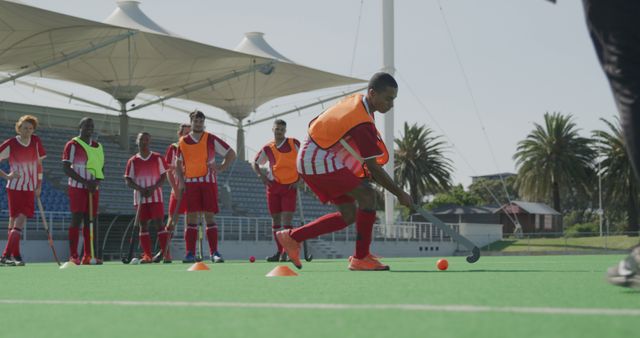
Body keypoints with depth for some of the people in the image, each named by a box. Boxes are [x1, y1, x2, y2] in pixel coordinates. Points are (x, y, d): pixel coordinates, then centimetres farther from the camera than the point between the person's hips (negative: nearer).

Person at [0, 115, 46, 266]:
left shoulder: (36, 142, 5)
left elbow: (39, 164, 14)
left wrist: (39, 186, 11)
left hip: (29, 189, 4)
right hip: (14, 187, -3)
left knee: (21, 220, -4)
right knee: (14, 219, -6)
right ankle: (15, 255, -6)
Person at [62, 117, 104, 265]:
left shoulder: (98, 146, 15)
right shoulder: (72, 145, -3)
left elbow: (101, 168, 17)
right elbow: (66, 168, -10)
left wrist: (96, 182, -5)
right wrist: (85, 182, -17)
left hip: (93, 189, 6)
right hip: (77, 188, -6)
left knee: (90, 221, 4)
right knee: (77, 219, -9)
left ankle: (87, 256, 7)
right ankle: (73, 256, -9)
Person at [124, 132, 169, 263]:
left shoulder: (157, 158, 3)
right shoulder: (133, 161, 6)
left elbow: (164, 176, 0)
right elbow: (128, 181, 2)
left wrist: (153, 187, -15)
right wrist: (140, 189, -15)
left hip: (156, 197, -2)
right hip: (140, 198, 2)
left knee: (159, 223, -7)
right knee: (143, 225, 1)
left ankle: (165, 253, -8)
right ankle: (147, 255, 2)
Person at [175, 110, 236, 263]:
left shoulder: (211, 139, 3)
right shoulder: (183, 141, 9)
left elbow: (231, 154, 7)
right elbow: (178, 164, 16)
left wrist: (221, 168, -5)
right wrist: (181, 181, 2)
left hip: (208, 182, -1)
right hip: (190, 183, 2)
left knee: (210, 216, -5)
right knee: (191, 218, -2)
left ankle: (214, 252, -4)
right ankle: (190, 253, -2)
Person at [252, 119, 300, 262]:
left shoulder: (294, 143, -3)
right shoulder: (268, 148, 2)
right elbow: (255, 163, 15)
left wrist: (300, 179, -5)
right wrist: (261, 175, -3)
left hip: (290, 187, -3)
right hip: (273, 186, 3)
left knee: (286, 220, -12)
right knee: (275, 220, 6)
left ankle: (287, 252, -10)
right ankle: (279, 251, 14)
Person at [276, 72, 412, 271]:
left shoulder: (357, 101, 6)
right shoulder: (362, 124, -24)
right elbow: (373, 168, -21)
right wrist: (400, 194, -13)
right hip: (319, 163, -10)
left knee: (349, 214, 7)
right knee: (367, 195, -17)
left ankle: (293, 237, 13)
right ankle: (361, 258, -13)